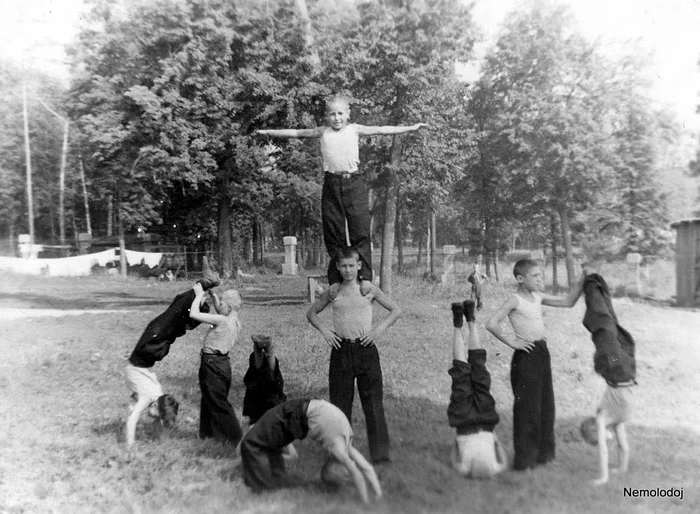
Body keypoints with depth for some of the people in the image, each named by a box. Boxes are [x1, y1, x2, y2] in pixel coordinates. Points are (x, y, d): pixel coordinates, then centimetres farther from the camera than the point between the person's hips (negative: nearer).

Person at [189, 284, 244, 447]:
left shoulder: (222, 321, -22)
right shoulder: (236, 322, 4)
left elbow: (193, 314, -21)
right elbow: (220, 312, 24)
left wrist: (199, 295, -8)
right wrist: (213, 295, 15)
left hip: (212, 363, -9)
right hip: (222, 361, 9)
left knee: (218, 402, 0)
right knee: (210, 399, 21)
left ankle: (237, 438, 3)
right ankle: (208, 432, 34)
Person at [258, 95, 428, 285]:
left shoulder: (354, 129, 9)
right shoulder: (322, 132, 13)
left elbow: (381, 130, 8)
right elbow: (295, 132, 21)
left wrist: (410, 128, 4)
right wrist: (267, 132, 26)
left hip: (354, 182, -1)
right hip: (332, 183, 2)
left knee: (361, 233, -6)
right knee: (333, 235, 4)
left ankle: (365, 280, -1)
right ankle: (336, 283, 12)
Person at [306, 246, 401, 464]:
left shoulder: (369, 289, 3)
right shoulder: (332, 292, 7)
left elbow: (396, 310, 9)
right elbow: (312, 313, 18)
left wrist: (380, 327, -4)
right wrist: (323, 330, 2)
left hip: (365, 348, -1)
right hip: (341, 350, 2)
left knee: (373, 402, 0)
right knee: (340, 402, 7)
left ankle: (380, 453, 10)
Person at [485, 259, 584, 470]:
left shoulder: (538, 297, 11)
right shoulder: (515, 300, -12)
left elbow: (568, 302, 19)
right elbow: (491, 324, -21)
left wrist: (581, 282, 9)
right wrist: (511, 342, -16)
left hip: (542, 353, 8)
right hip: (526, 355, -8)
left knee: (545, 404, 14)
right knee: (527, 406, -2)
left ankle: (542, 453, 27)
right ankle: (524, 459, 9)